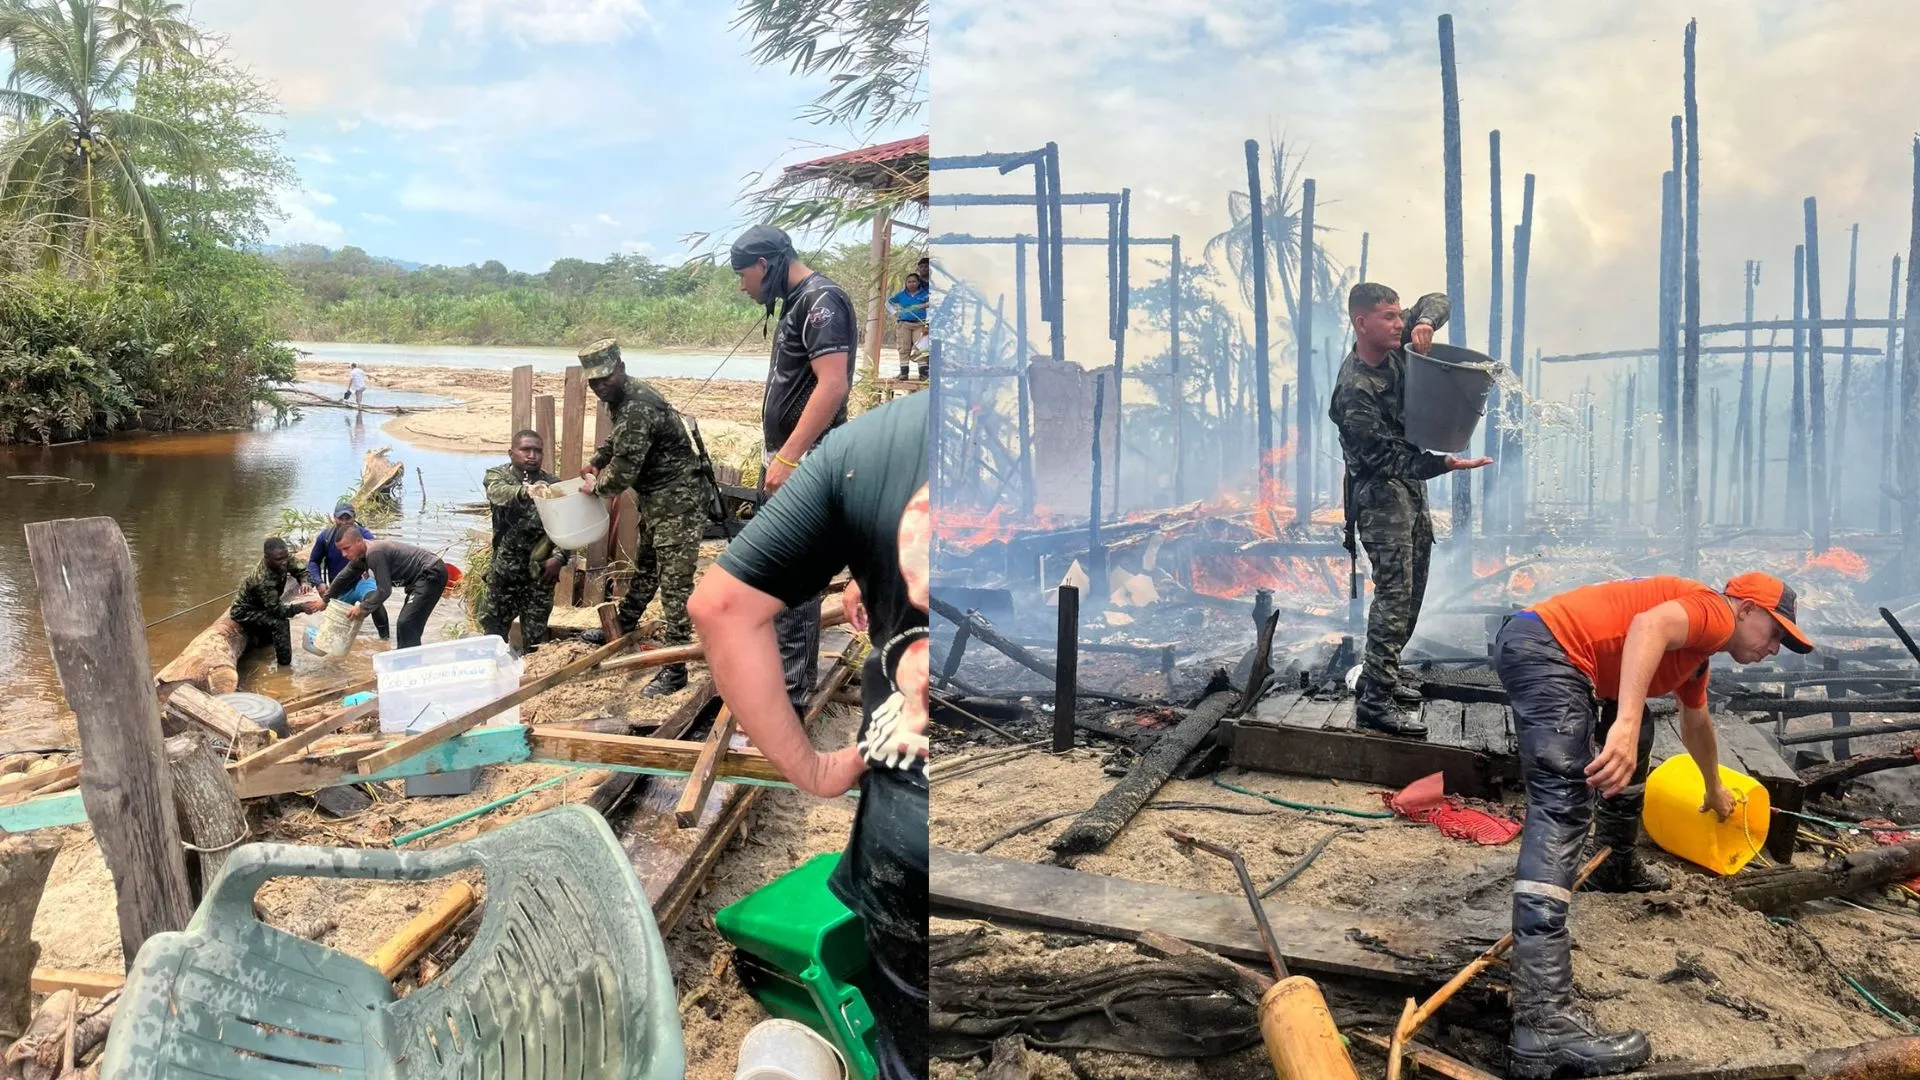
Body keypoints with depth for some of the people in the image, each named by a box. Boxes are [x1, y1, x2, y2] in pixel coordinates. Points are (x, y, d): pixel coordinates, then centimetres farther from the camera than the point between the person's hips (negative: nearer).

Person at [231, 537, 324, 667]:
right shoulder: (262, 580, -40)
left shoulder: (285, 559, -21)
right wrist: (302, 607, -50)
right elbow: (277, 610, -36)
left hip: (260, 607, 8)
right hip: (245, 612, -8)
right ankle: (285, 666, -18)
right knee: (280, 624, -29)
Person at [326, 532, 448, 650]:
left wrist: (362, 608, -9)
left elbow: (384, 590, -21)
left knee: (406, 624, -16)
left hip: (432, 574, -11)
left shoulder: (374, 553, -22)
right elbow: (343, 578, 26)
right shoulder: (360, 556, 8)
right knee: (405, 624, 17)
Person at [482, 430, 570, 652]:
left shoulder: (552, 483, 2)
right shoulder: (498, 475, -3)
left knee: (535, 636, 7)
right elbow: (498, 493, -27)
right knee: (494, 631, 11)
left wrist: (559, 557, -19)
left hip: (540, 570, 1)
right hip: (504, 568, 0)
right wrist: (525, 491, -48)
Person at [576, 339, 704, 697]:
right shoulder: (627, 398, 9)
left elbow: (623, 471, -23)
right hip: (657, 498, 11)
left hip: (677, 500, -11)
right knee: (645, 569, 26)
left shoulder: (636, 408, -24)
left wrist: (597, 486, -4)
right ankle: (621, 628, 45)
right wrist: (596, 462, 19)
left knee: (674, 583, -10)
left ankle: (675, 669, -10)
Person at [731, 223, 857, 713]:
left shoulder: (821, 300, -14)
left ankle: (790, 695, -2)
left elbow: (833, 385, -24)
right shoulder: (797, 302, 16)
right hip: (786, 461, 11)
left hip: (804, 465, -11)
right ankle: (788, 667, 31)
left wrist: (788, 458, -25)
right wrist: (776, 458, 18)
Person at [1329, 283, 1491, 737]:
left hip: (1412, 482, 9)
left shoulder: (1393, 347, 0)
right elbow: (1386, 457, -26)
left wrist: (1425, 321, -15)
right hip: (1381, 490, -9)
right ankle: (1375, 700, -11)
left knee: (1411, 589, 14)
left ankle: (1379, 677, 25)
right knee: (1394, 591, -13)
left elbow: (1437, 301, 8)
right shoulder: (1354, 390, -24)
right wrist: (1444, 464, -36)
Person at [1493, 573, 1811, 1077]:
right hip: (1544, 644, -11)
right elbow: (1650, 625, -23)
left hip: (1541, 648, 11)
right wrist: (1624, 724, -34)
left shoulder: (1698, 647, 31)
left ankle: (1614, 865, 47)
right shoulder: (1716, 611, 1)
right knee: (1562, 812, -22)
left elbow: (1695, 723, 51)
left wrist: (1715, 789, 67)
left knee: (1635, 729, 35)